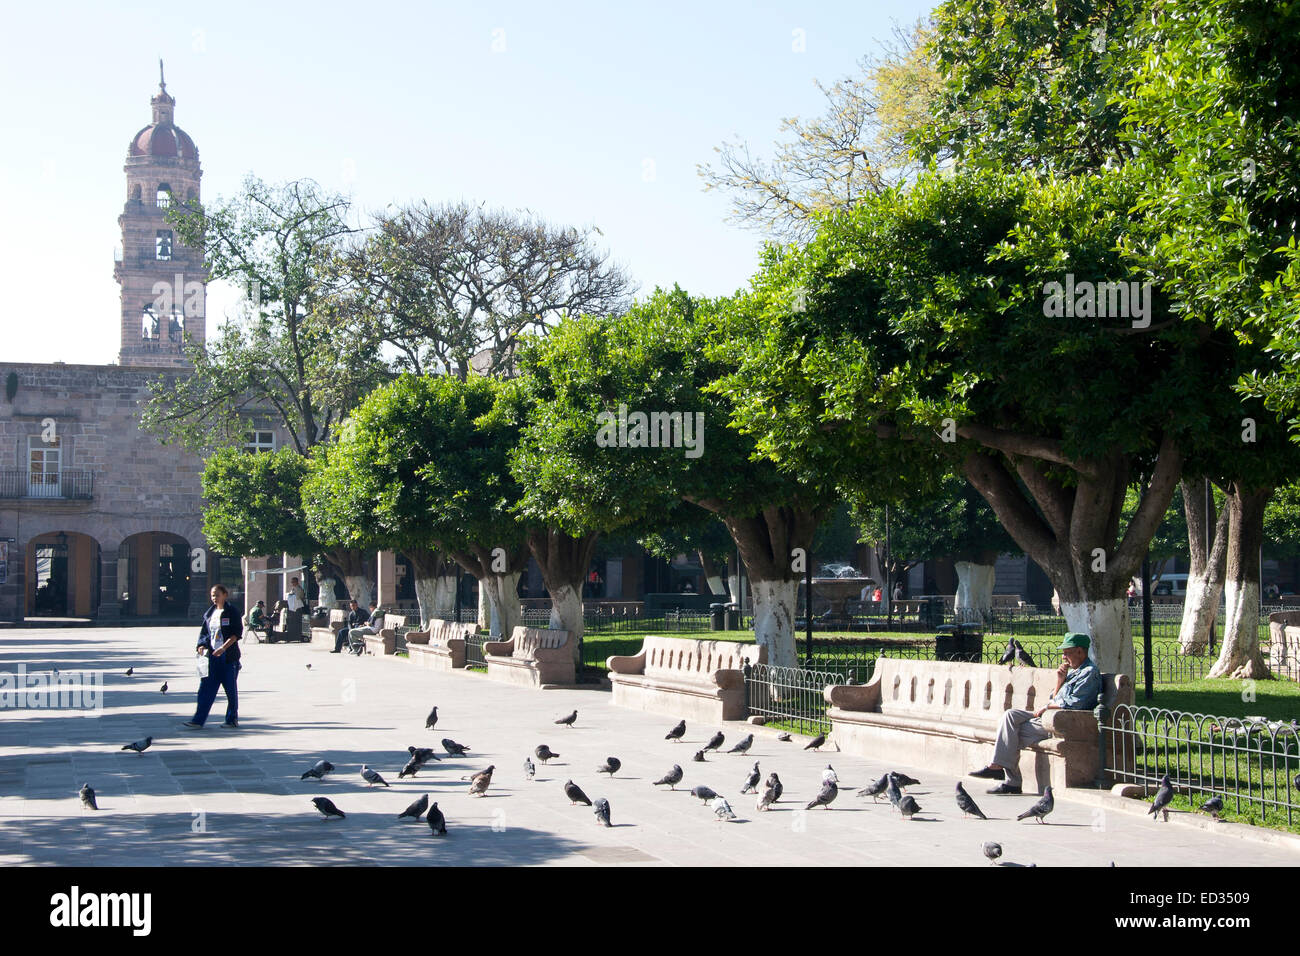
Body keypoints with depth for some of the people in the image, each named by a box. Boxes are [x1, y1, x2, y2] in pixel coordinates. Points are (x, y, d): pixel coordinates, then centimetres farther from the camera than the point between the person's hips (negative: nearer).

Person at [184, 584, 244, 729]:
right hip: (212, 655, 5)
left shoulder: (232, 611, -4)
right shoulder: (210, 613, 13)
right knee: (205, 687, -2)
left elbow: (237, 633, -10)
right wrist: (202, 646, -2)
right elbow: (204, 632, 17)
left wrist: (224, 647, -20)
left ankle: (232, 719, 15)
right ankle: (198, 720, -5)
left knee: (231, 688, 3)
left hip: (228, 656, -5)